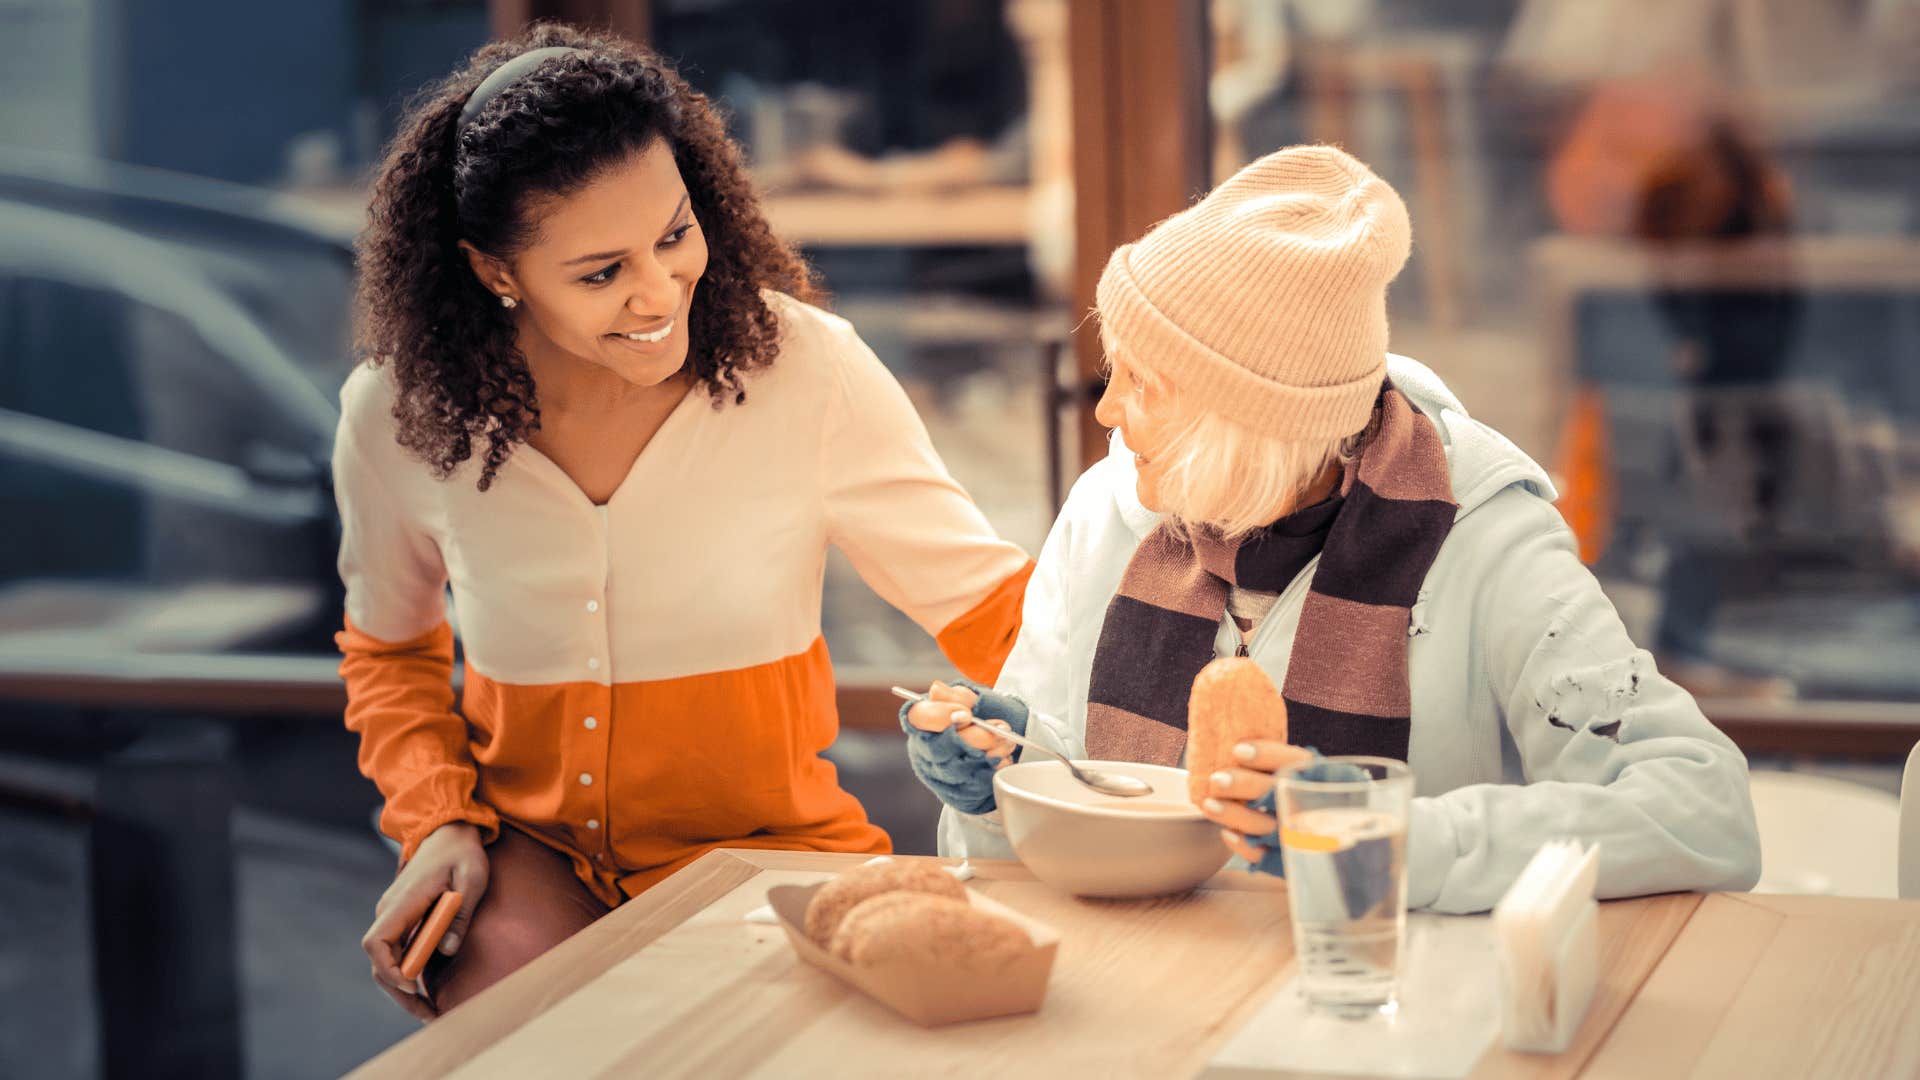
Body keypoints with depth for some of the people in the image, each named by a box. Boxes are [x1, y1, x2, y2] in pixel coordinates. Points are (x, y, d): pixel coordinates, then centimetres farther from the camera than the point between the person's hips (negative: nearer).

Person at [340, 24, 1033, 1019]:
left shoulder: (802, 368, -14)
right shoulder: (399, 417, -8)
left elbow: (990, 604, -8)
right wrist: (437, 819, -4)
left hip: (762, 849, -1)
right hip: (533, 851, 1)